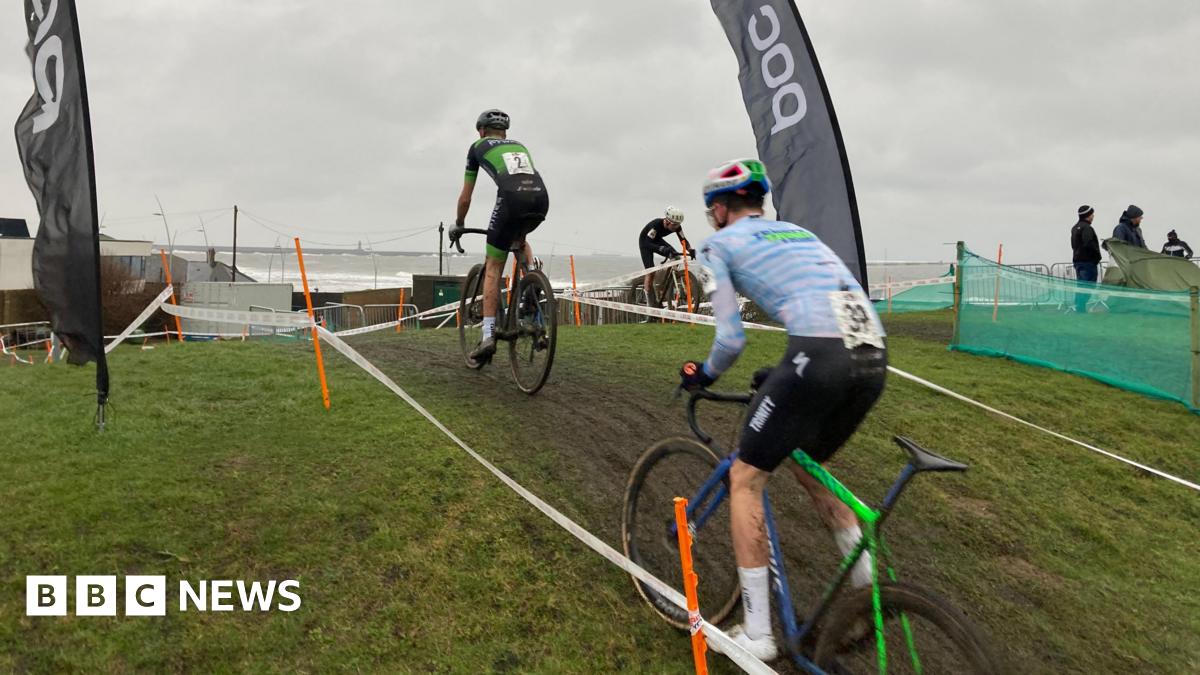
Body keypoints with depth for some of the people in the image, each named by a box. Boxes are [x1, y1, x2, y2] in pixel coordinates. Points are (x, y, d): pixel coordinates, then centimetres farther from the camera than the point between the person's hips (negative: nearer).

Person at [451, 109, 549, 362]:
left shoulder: (478, 146, 25)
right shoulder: (519, 145, 36)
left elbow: (465, 198, 28)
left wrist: (458, 226, 44)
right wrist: (519, 226, 51)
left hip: (512, 198, -4)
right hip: (541, 198, 4)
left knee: (493, 267, 8)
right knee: (519, 239, 37)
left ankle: (488, 336, 0)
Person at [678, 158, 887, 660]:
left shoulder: (719, 244, 13)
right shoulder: (799, 232, 32)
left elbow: (732, 337, 4)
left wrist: (704, 374, 25)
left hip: (818, 354, -7)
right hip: (874, 357, 7)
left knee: (745, 478, 8)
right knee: (806, 464, 29)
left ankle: (756, 634, 9)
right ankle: (867, 583, 23)